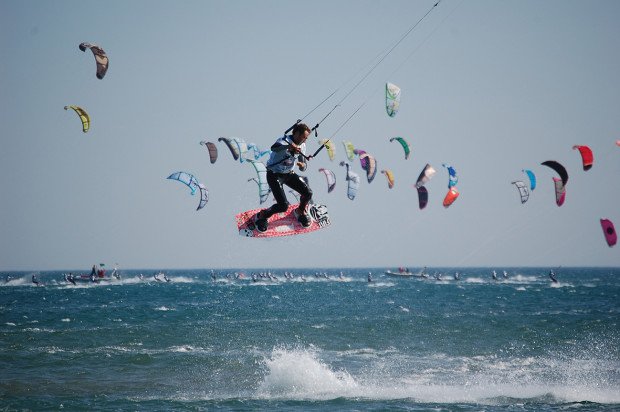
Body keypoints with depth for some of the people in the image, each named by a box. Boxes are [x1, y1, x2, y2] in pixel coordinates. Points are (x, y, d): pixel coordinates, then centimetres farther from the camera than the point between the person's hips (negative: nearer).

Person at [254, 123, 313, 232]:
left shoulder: (302, 146, -2)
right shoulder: (284, 141, -25)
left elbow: (303, 168, 5)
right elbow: (274, 148, -50)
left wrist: (302, 165, -22)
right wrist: (289, 146, -69)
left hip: (289, 174, 7)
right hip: (274, 175, -6)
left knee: (308, 193, -9)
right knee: (283, 206, -18)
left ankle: (301, 211, 23)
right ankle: (261, 216, 10)